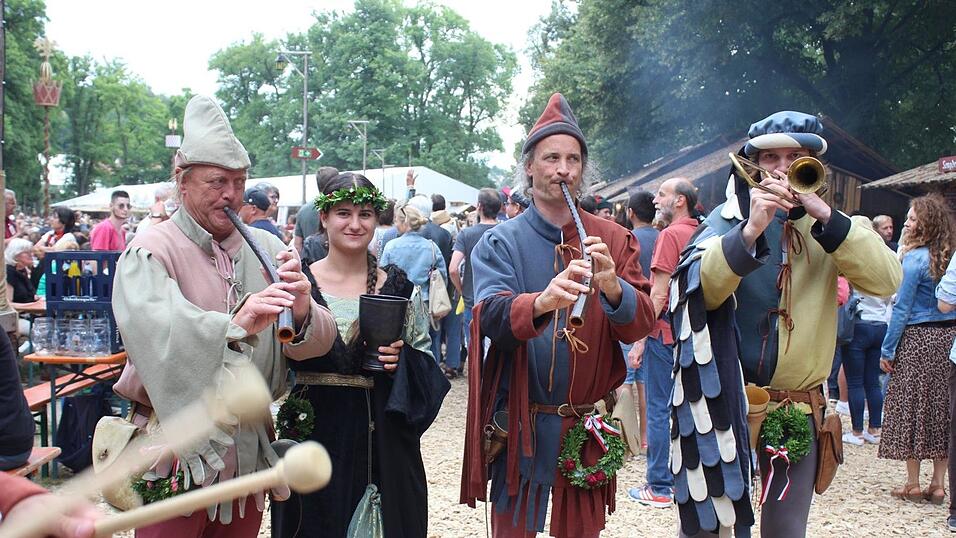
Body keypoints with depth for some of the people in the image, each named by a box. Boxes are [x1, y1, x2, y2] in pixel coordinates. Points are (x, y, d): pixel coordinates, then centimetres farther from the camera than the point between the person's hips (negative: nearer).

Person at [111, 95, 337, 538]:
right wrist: (235, 326, -45)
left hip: (249, 447, 4)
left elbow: (317, 342, -3)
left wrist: (301, 312, -26)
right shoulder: (151, 251, -9)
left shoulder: (265, 248, 5)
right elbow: (151, 331, -30)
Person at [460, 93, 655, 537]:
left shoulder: (614, 240, 3)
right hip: (521, 427, -2)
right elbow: (491, 316, -20)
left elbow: (641, 325, -7)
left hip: (588, 428, 2)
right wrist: (542, 302, -41)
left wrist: (613, 288, -29)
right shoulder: (501, 242, -3)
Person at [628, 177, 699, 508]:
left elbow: (658, 294, -17)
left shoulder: (670, 234, -13)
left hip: (666, 331, -7)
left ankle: (660, 488, 2)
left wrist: (640, 337, -13)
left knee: (659, 409, -1)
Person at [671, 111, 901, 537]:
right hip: (728, 402, -2)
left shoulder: (833, 226, 7)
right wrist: (749, 231, -31)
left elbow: (886, 281, -11)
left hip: (799, 407, 3)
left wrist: (824, 216, -20)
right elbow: (702, 290, -18)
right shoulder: (729, 218, -1)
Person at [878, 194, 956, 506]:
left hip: (918, 339, -6)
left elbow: (902, 308, -12)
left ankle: (912, 484, 8)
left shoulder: (915, 258, -13)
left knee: (911, 408, 3)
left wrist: (887, 350, -7)